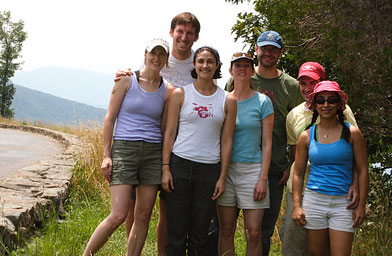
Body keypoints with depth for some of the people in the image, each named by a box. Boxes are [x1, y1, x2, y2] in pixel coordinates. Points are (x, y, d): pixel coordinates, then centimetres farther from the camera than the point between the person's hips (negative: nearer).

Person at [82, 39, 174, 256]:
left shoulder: (168, 90, 9)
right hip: (124, 148, -4)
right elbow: (110, 118, 1)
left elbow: (164, 128, 12)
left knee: (143, 216, 5)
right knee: (118, 216, -11)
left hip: (153, 151, 4)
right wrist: (106, 154, -6)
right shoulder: (126, 81, 1)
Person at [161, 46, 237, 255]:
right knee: (176, 232, 1)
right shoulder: (180, 94, 3)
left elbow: (226, 141, 6)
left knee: (200, 235, 8)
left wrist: (222, 177, 2)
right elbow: (169, 133, 2)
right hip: (180, 165, -1)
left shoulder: (228, 101, 6)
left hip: (210, 170, 1)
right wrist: (165, 168, -5)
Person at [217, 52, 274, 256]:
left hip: (252, 169, -2)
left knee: (253, 233, -2)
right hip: (225, 169, 2)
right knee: (226, 230, 5)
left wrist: (263, 179, -8)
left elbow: (267, 143, -1)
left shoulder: (262, 102, 1)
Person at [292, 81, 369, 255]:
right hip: (314, 201, 1)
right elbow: (298, 173, 9)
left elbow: (363, 171, 2)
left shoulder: (352, 133, 1)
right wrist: (296, 206, 1)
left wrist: (361, 206, -3)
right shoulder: (307, 136, 5)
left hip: (343, 203, -1)